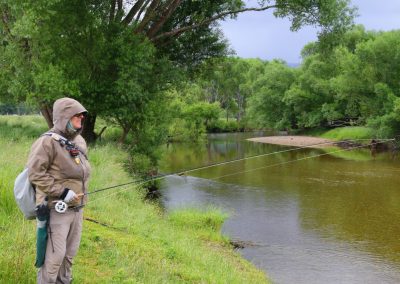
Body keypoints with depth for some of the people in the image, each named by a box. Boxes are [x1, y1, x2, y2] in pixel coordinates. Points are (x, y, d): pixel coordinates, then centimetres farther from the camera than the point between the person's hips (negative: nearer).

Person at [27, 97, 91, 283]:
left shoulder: (79, 141, 10)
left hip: (77, 208, 8)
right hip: (56, 209, -8)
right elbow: (35, 174, -20)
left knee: (69, 253, 16)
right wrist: (62, 192, -21)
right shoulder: (48, 142, -16)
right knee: (54, 255, -5)